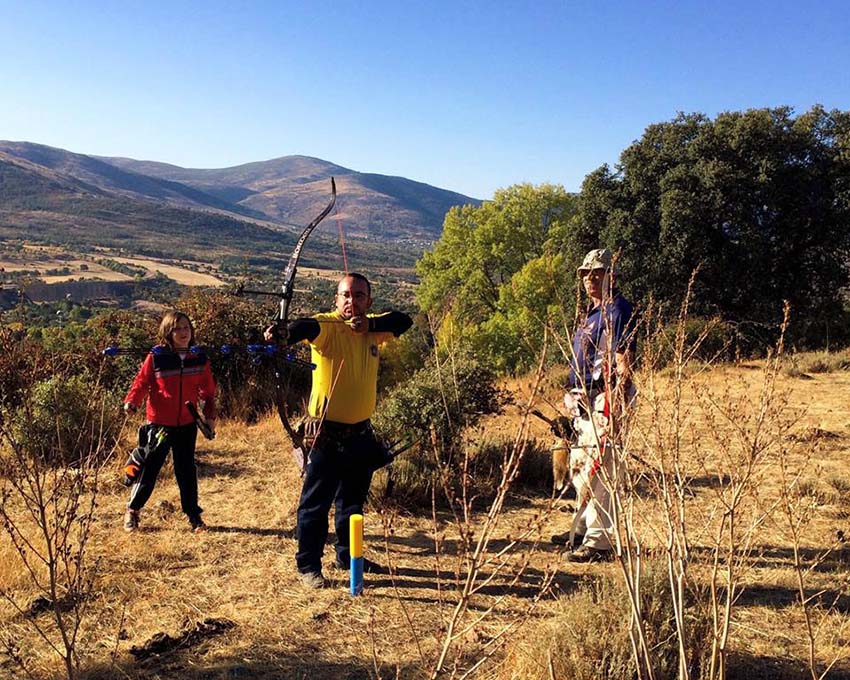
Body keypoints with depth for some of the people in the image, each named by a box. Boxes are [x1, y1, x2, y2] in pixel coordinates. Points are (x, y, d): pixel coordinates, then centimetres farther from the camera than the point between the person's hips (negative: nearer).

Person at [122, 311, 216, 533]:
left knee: (187, 469, 11)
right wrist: (131, 401, -21)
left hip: (187, 424, 3)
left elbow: (208, 390, 8)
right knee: (149, 468, 4)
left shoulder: (199, 358, 2)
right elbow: (141, 383, -5)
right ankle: (132, 511, 22)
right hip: (159, 423, -3)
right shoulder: (155, 357, -8)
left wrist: (210, 415, 2)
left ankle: (193, 515, 22)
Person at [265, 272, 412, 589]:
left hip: (360, 432, 6)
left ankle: (348, 556, 37)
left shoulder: (372, 328, 3)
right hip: (326, 432, -6)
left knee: (353, 500, 20)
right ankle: (307, 565, 16)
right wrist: (286, 332, -58)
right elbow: (308, 327, -36)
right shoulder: (328, 326, -15)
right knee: (316, 501, 2)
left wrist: (371, 324, -24)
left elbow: (404, 320, -7)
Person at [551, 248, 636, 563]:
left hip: (604, 402, -11)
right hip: (584, 402, 11)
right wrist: (573, 402, 24)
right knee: (580, 470, 19)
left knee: (599, 474, -8)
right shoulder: (592, 312, 19)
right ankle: (582, 529, 33)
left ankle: (598, 542, -2)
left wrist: (617, 409, -26)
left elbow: (624, 362, -20)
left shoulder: (617, 310, -11)